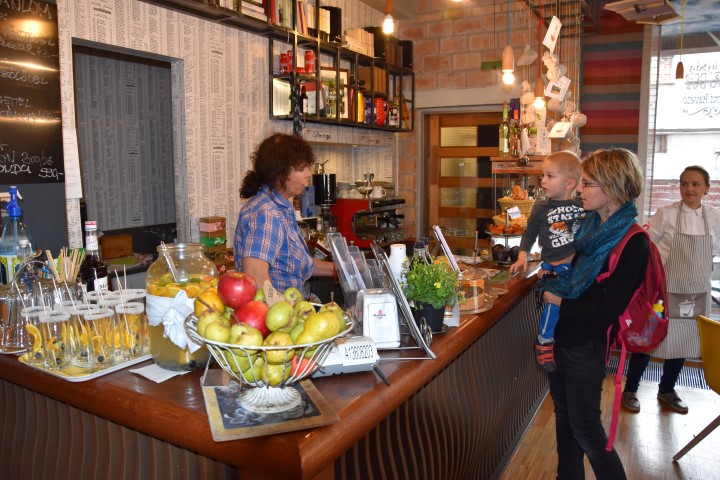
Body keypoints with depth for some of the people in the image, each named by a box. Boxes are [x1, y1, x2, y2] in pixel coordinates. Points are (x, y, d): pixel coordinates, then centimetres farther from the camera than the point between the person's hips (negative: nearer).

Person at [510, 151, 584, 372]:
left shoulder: (583, 205, 5)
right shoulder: (541, 208, 5)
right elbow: (529, 234, 14)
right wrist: (522, 256, 4)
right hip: (553, 266, -2)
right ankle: (544, 344, 0)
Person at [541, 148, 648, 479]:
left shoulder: (632, 244, -20)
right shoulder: (589, 224, 4)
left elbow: (606, 312, -22)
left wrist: (560, 302, -13)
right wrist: (550, 282, 3)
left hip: (586, 344, -8)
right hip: (560, 333, 8)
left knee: (585, 427, 7)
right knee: (564, 416, 21)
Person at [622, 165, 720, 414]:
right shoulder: (666, 214, -12)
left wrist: (698, 263, 1)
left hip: (697, 292, 4)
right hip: (666, 290, -4)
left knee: (684, 342, 15)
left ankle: (667, 390, 35)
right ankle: (630, 389, 19)